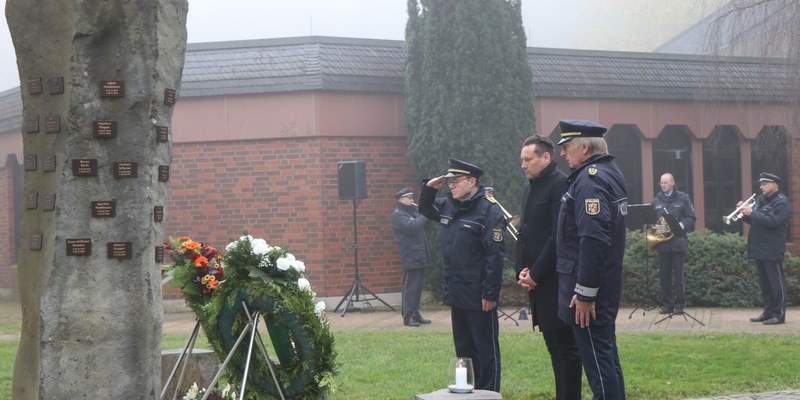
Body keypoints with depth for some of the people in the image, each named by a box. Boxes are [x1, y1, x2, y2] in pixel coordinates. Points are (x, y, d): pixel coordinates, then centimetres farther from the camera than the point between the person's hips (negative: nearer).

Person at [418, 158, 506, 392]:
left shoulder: (489, 211, -16)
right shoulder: (448, 206, 10)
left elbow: (495, 256, -19)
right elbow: (425, 209, 31)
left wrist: (490, 293, -21)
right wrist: (428, 188, 10)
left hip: (479, 298, -8)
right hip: (456, 294, 8)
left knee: (486, 350, 1)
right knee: (463, 348, 17)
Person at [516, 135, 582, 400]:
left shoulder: (560, 185, -11)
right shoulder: (530, 188, 17)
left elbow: (559, 236, -18)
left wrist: (535, 273, -15)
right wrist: (522, 271, 5)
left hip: (555, 281, -9)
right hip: (536, 281, 9)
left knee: (565, 347, -5)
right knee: (553, 346, 12)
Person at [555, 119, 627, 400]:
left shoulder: (590, 179, -18)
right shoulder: (610, 173, 14)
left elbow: (593, 239, -26)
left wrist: (585, 293, -23)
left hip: (587, 290, -10)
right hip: (606, 287, 10)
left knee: (597, 360, -5)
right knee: (606, 358, 16)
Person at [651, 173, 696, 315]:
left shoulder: (683, 198, 4)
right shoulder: (657, 200, 14)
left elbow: (691, 218, 0)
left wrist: (681, 226, -17)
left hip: (678, 242, -3)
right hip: (662, 243, 3)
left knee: (678, 274, -2)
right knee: (664, 275, 3)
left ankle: (679, 304, 2)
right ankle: (667, 304, 9)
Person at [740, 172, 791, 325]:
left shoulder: (781, 202, -9)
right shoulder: (760, 199, 16)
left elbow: (773, 221, -22)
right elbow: (753, 220, 18)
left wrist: (752, 213, -24)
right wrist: (744, 212, -2)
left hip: (772, 250, -8)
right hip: (759, 249, 9)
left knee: (776, 282, -5)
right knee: (764, 283, 12)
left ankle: (779, 314, -4)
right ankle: (768, 312, 19)